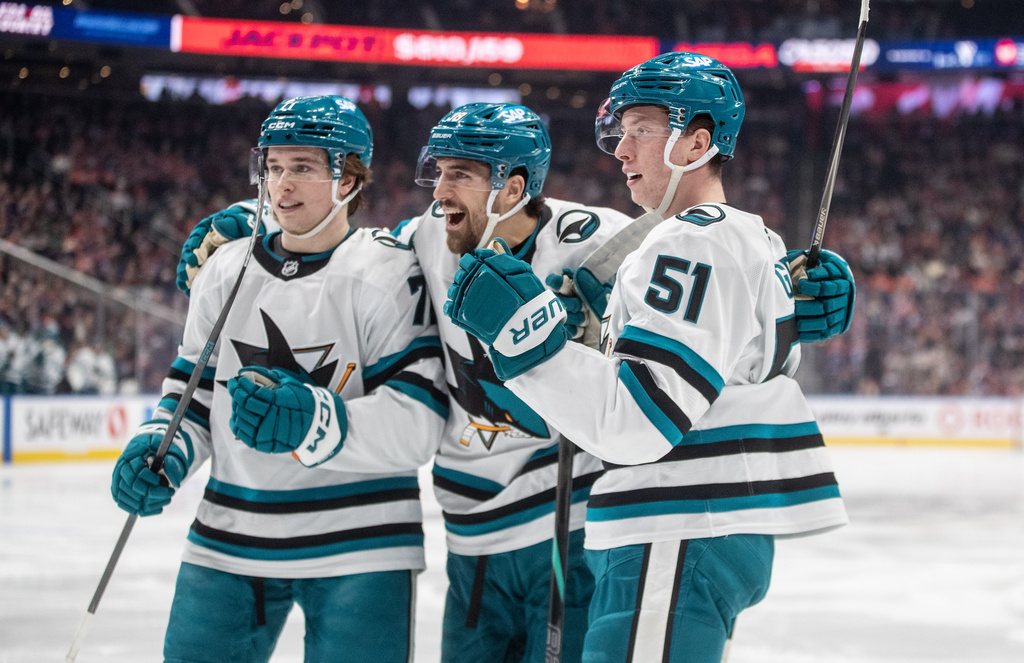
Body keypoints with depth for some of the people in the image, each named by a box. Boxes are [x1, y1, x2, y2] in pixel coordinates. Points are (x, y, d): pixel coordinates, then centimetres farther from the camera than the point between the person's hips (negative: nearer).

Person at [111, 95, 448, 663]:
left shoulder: (388, 275, -9)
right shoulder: (226, 271, 8)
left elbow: (417, 423, -17)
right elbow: (193, 394, 15)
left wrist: (313, 421, -31)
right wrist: (160, 452, -5)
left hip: (357, 550, -4)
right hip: (229, 546, 5)